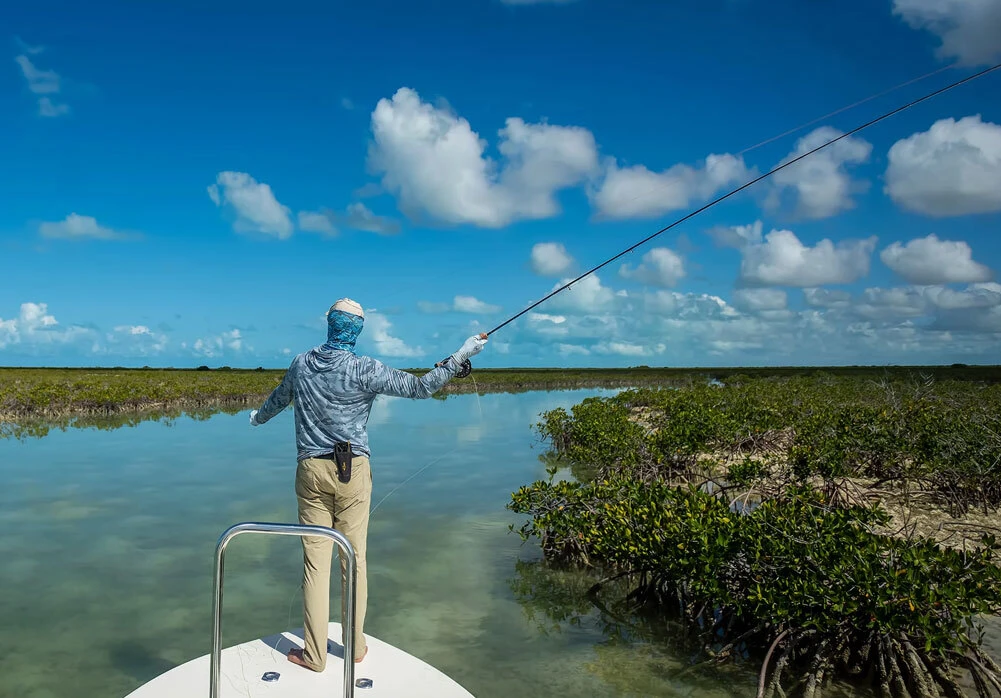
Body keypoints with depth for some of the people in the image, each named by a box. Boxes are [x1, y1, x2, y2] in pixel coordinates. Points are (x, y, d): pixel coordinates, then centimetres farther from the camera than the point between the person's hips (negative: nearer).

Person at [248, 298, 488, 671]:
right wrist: (460, 356, -1)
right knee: (354, 557, 8)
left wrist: (258, 417, 45)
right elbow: (420, 387, -8)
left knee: (315, 560, 5)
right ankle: (355, 646, 20)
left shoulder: (301, 364, 4)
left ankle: (314, 653, 12)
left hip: (311, 470, 2)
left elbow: (279, 398, 23)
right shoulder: (366, 370, -9)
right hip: (353, 471, -2)